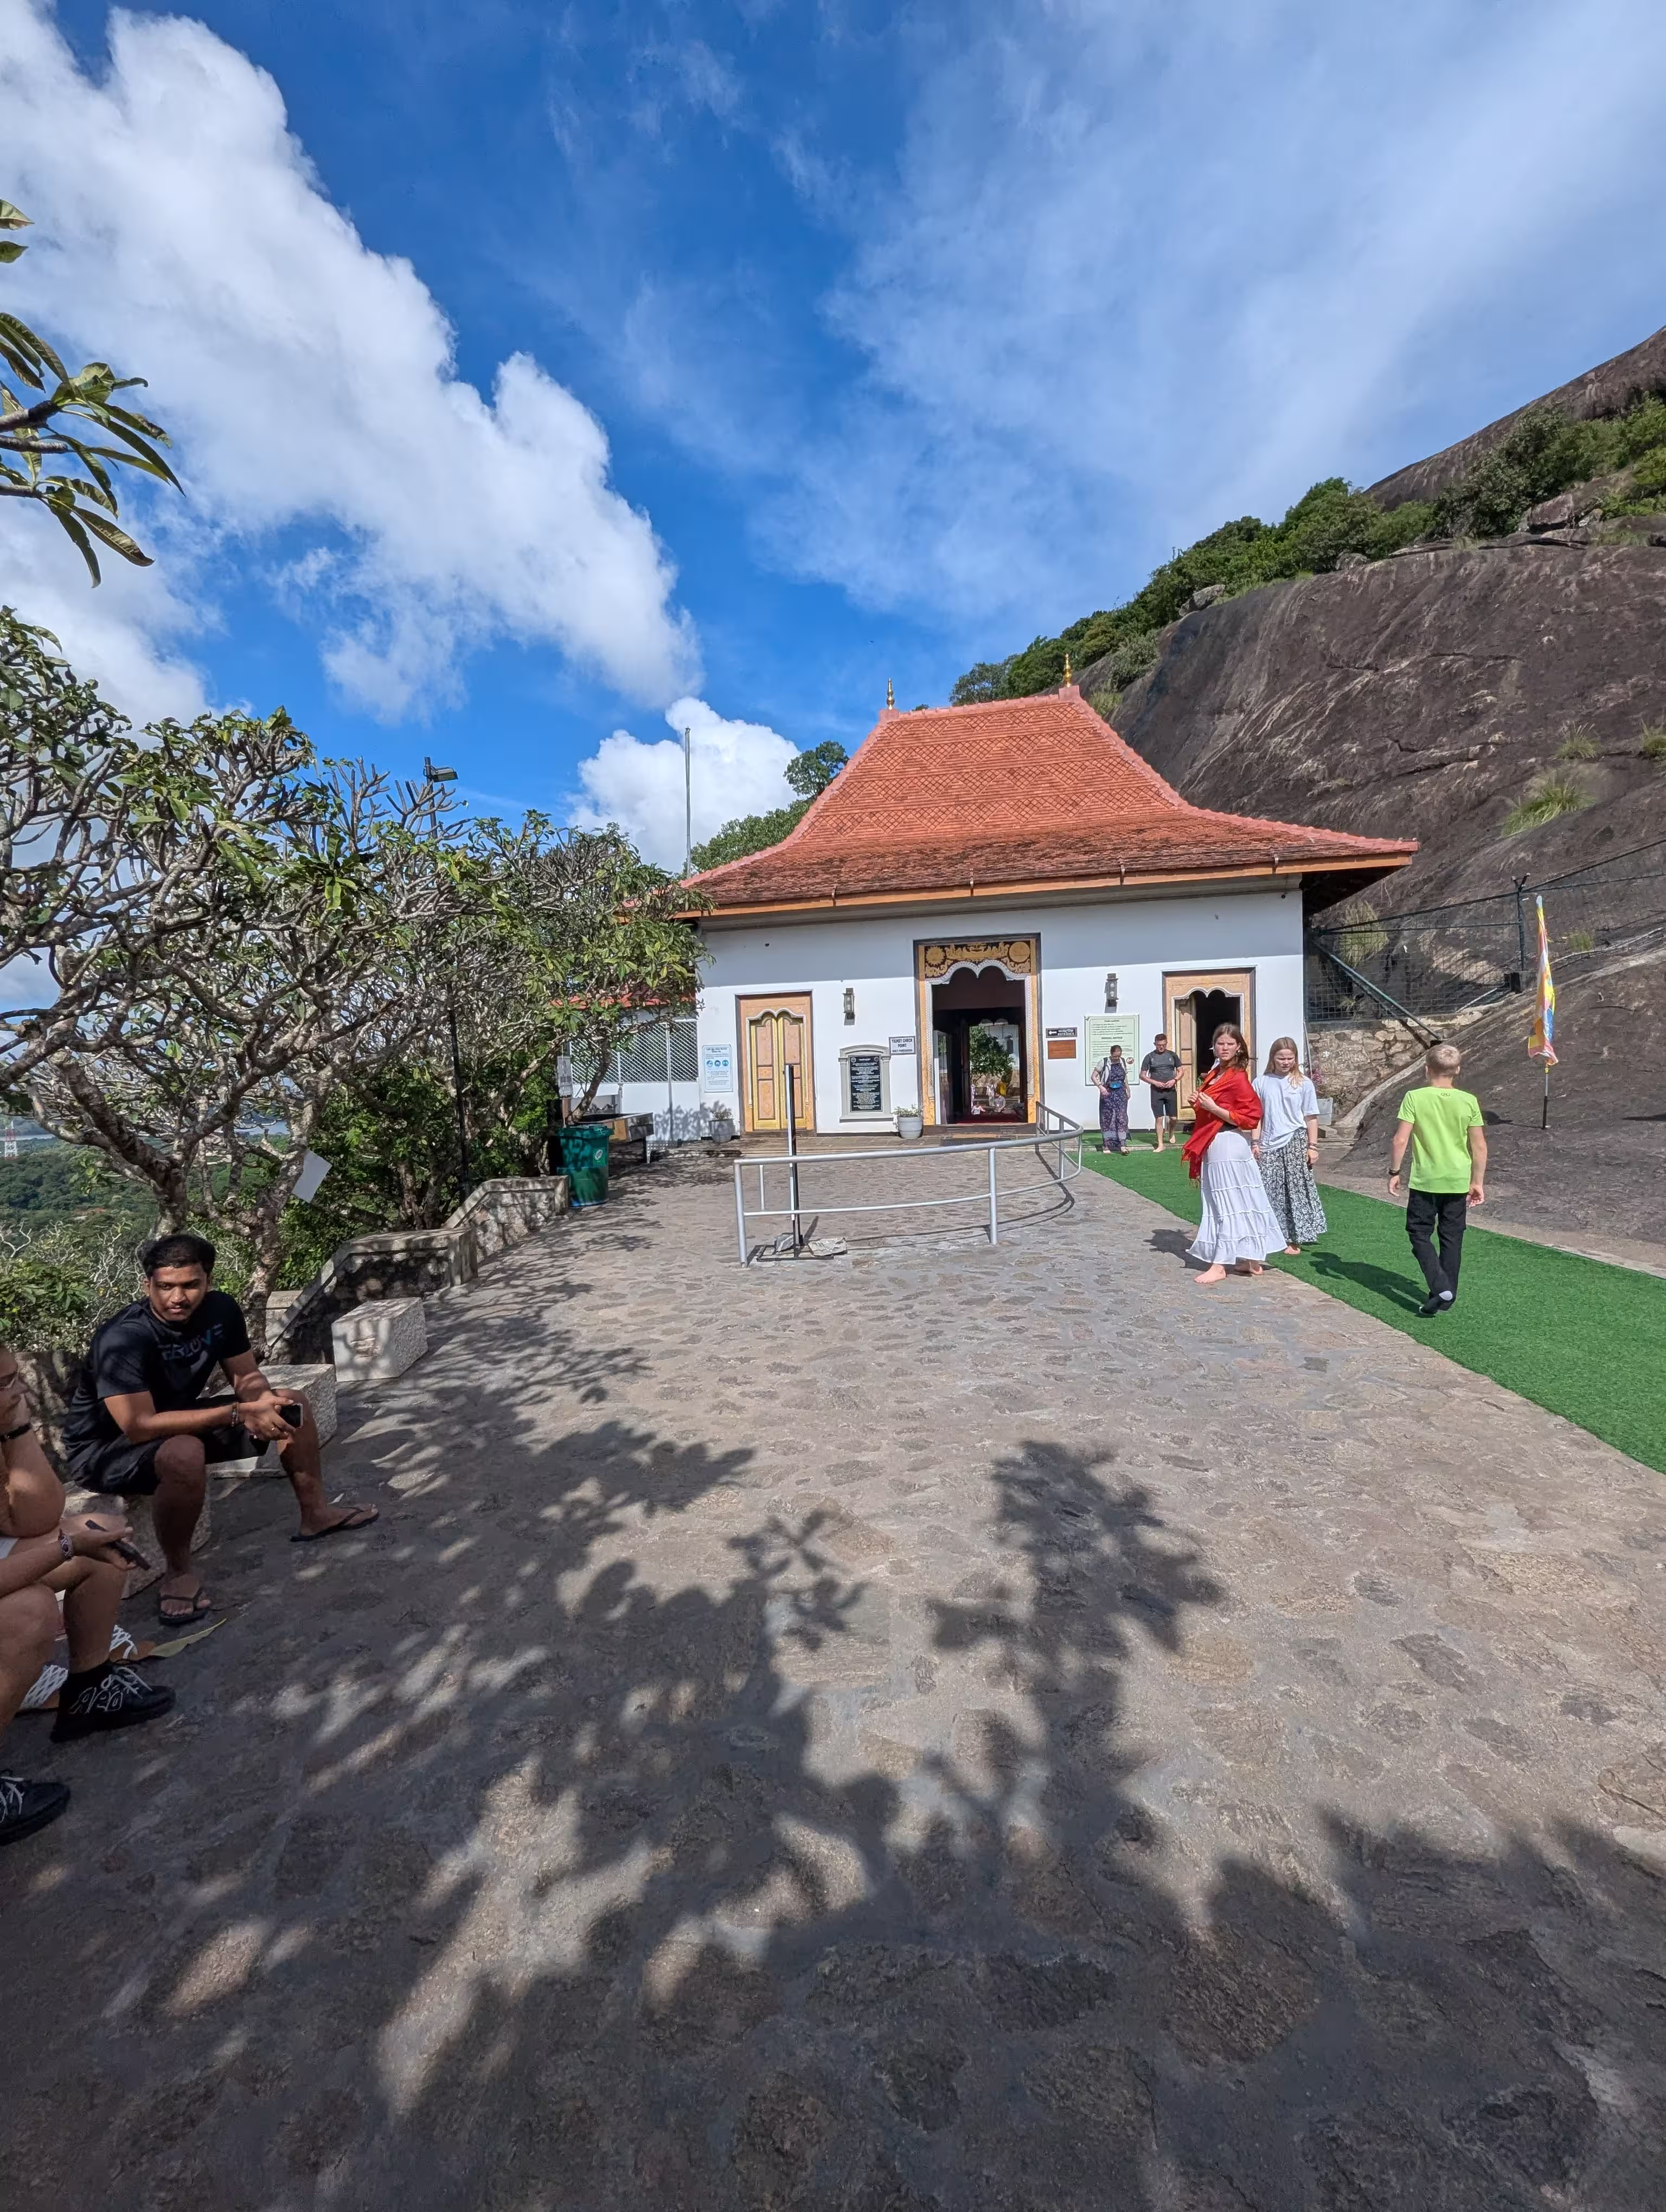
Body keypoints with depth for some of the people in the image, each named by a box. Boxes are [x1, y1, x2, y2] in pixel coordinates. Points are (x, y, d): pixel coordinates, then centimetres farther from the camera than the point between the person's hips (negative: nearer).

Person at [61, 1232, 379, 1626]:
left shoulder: (221, 1310, -13)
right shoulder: (124, 1339, -31)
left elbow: (246, 1377, -4)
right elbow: (140, 1427, -37)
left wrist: (264, 1402, -28)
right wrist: (239, 1413, -37)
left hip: (180, 1421, 7)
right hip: (104, 1448, -7)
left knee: (292, 1409, -2)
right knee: (184, 1454, -39)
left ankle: (315, 1514, 13)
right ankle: (178, 1573, -15)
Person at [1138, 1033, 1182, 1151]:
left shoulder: (1173, 1055, 6)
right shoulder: (1150, 1057, 1)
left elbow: (1180, 1071, 12)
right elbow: (1142, 1076, 4)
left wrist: (1175, 1080, -7)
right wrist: (1155, 1082, -10)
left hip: (1171, 1091, 1)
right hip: (1156, 1092, -1)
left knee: (1173, 1118, 3)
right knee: (1159, 1118, -2)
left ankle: (1171, 1133, 35)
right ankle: (1160, 1145, 4)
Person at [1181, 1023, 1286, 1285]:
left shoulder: (1238, 1078, -14)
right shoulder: (1214, 1074, 13)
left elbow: (1250, 1118, -18)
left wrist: (1213, 1107, -21)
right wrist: (1199, 1103, 6)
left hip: (1228, 1146, -9)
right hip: (1213, 1146, 9)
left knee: (1227, 1204, -3)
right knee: (1237, 1203, 13)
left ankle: (1218, 1266, 2)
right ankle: (1250, 1260, 22)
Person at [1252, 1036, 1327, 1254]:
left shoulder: (1304, 1083, 1)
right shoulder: (1261, 1082, 4)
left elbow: (1311, 1118, 3)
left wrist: (1313, 1146, 0)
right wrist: (1255, 1143, 2)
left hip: (1295, 1143, -1)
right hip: (1269, 1146, 1)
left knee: (1295, 1191, 2)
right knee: (1270, 1193, 2)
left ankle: (1294, 1240, 13)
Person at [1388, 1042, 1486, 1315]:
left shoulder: (1415, 1098, -11)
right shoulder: (1469, 1101, -3)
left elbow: (1400, 1140, -14)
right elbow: (1480, 1146, 0)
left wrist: (1394, 1172, -2)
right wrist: (1478, 1182, 9)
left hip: (1425, 1180, -3)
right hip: (1458, 1181, 3)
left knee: (1420, 1234, 10)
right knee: (1452, 1239, 13)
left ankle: (1440, 1288, -6)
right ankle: (1447, 1298, 20)